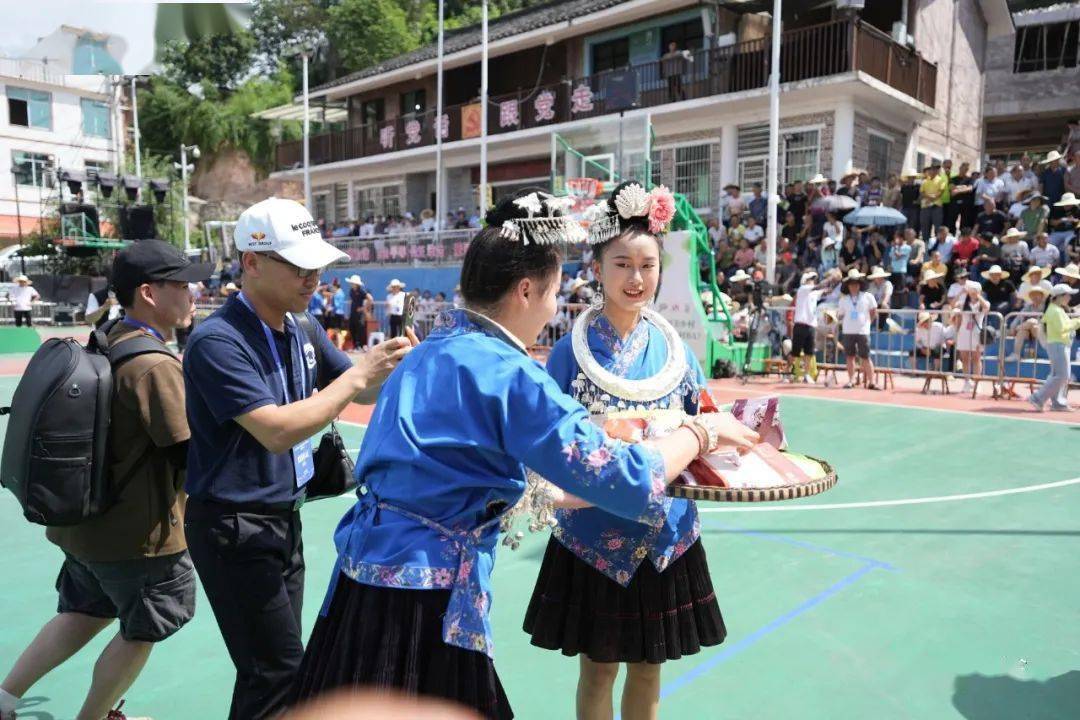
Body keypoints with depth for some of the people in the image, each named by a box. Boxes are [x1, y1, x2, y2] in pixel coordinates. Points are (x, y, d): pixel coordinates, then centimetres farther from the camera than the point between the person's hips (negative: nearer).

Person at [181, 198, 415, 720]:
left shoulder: (303, 335, 3)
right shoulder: (218, 340, -21)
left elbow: (362, 391, 10)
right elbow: (277, 431, -29)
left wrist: (392, 367, -11)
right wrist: (359, 374, -27)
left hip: (285, 518, 8)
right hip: (234, 527, -8)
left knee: (273, 664, 20)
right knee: (281, 672, -1)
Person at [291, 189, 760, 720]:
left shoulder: (428, 354, 8)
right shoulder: (507, 373, -19)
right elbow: (621, 479, -18)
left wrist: (556, 494, 23)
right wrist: (702, 431, -2)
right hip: (425, 600, -8)